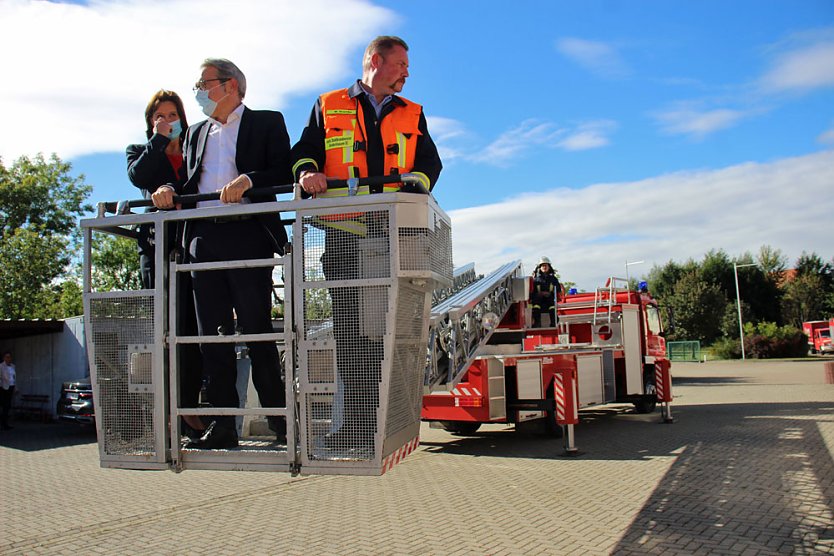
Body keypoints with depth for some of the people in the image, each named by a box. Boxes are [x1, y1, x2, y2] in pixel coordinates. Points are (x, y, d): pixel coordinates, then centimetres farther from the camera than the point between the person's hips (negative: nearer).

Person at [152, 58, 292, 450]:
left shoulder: (267, 122, 10)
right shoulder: (196, 134, 27)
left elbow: (284, 174, -4)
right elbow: (189, 183, 20)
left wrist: (248, 180, -20)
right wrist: (169, 191, -2)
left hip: (248, 237, -5)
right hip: (203, 238, 6)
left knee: (257, 329, -5)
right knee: (212, 333, 3)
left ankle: (278, 419, 4)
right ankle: (223, 424, 8)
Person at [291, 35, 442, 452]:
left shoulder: (412, 115, 23)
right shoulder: (328, 107, 18)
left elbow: (430, 162, 13)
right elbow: (303, 150, 13)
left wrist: (415, 184, -9)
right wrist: (307, 171, -10)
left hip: (395, 233, 1)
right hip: (344, 233, -1)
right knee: (349, 326, -2)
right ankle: (356, 422, 3)